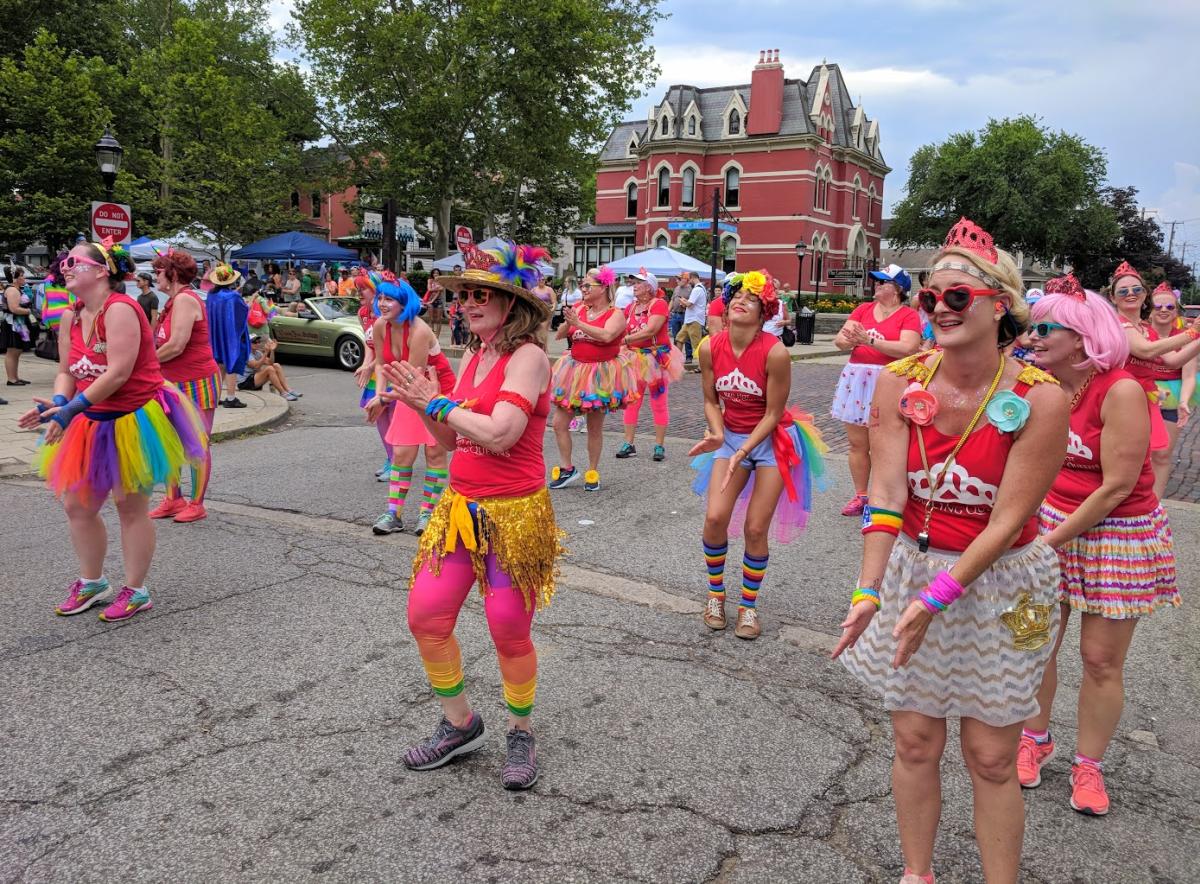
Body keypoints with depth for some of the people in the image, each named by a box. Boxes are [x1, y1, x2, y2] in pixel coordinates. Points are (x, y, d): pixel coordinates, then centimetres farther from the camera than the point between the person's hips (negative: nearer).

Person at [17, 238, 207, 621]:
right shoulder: (71, 317, 8)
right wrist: (56, 403, -13)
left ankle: (136, 592, 16)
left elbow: (118, 373, -25)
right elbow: (66, 371, 8)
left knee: (130, 505, 2)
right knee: (77, 504, 11)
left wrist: (73, 408, -26)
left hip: (135, 420, -8)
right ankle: (92, 583, 30)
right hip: (93, 423, 8)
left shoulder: (120, 309, -19)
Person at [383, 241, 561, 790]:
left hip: (513, 513, -7)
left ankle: (521, 733, 30)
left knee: (510, 634, 4)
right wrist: (422, 405, -4)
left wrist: (437, 403, -16)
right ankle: (459, 725, 28)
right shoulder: (471, 357, 10)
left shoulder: (528, 357, -13)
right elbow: (452, 438, 14)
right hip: (460, 506, 7)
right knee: (425, 618, 6)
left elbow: (500, 434, -26)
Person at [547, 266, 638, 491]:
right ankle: (567, 468, 18)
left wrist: (579, 323, -26)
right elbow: (560, 335, 3)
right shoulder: (580, 309, 6)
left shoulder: (616, 314, -8)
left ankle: (592, 472, 21)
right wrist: (568, 322, -16)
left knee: (595, 428, 6)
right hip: (574, 371, 5)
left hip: (601, 375, -5)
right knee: (559, 423, 2)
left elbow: (607, 335, -27)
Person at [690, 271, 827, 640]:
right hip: (731, 436, 3)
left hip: (770, 440, -3)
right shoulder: (711, 347, -10)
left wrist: (744, 452, -22)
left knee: (755, 528, -3)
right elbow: (711, 401, 2)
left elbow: (773, 414, -15)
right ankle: (715, 593, 17)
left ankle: (749, 605, 19)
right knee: (715, 518, -9)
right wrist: (717, 434, -16)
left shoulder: (775, 352, -22)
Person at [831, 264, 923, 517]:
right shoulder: (863, 309, 12)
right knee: (857, 444, 9)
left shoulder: (909, 315, -2)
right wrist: (847, 339, -18)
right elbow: (840, 340, 6)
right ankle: (860, 496, 21)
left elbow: (908, 348, -17)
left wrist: (870, 340, -20)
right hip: (856, 379, 5)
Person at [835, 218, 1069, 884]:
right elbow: (886, 492, -14)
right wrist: (868, 591, -24)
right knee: (915, 743, 14)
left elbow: (1008, 519, -17)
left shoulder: (1039, 399, -16)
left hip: (999, 587, -2)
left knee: (990, 759, 9)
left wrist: (936, 599, -21)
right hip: (910, 570, 3)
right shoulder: (901, 380, -8)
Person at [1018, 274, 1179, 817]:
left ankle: (1088, 763, 25)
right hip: (1049, 523, 5)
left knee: (1101, 659, 6)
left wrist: (1055, 539, -17)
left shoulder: (1121, 391, -22)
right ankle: (1034, 739, 31)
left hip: (1117, 534, -5)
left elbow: (1117, 487, -22)